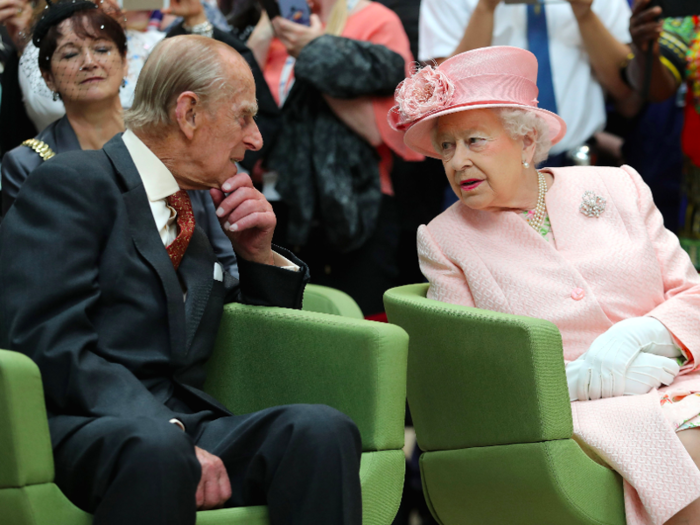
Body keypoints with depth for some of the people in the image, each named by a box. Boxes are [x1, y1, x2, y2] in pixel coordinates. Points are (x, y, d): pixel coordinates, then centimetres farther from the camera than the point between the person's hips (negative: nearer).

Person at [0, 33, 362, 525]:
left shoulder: (197, 216, 24)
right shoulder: (72, 182, 2)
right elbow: (50, 341, -13)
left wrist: (258, 253, 14)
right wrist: (165, 432, -24)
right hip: (82, 428, -6)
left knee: (322, 429, -23)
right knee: (155, 448, -40)